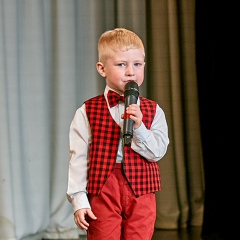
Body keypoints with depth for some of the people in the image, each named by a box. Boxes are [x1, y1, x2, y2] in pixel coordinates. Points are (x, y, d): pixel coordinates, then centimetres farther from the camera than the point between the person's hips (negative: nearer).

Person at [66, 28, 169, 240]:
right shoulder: (87, 112, 0)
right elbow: (79, 159, -2)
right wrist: (79, 200, -7)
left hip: (141, 193, 2)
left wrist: (138, 127, -20)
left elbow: (158, 151, -6)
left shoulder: (153, 111, 5)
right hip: (102, 192, -2)